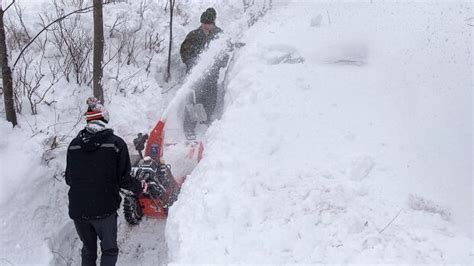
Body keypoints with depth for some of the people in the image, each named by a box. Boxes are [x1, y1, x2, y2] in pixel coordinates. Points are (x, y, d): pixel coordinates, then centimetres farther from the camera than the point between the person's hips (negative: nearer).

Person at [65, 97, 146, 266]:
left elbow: (69, 179, 8)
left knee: (88, 249, 20)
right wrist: (139, 188, 9)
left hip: (78, 209, 4)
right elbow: (123, 179, -10)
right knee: (109, 250, 11)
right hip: (104, 209, -4)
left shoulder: (74, 144, 1)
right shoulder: (116, 143, -10)